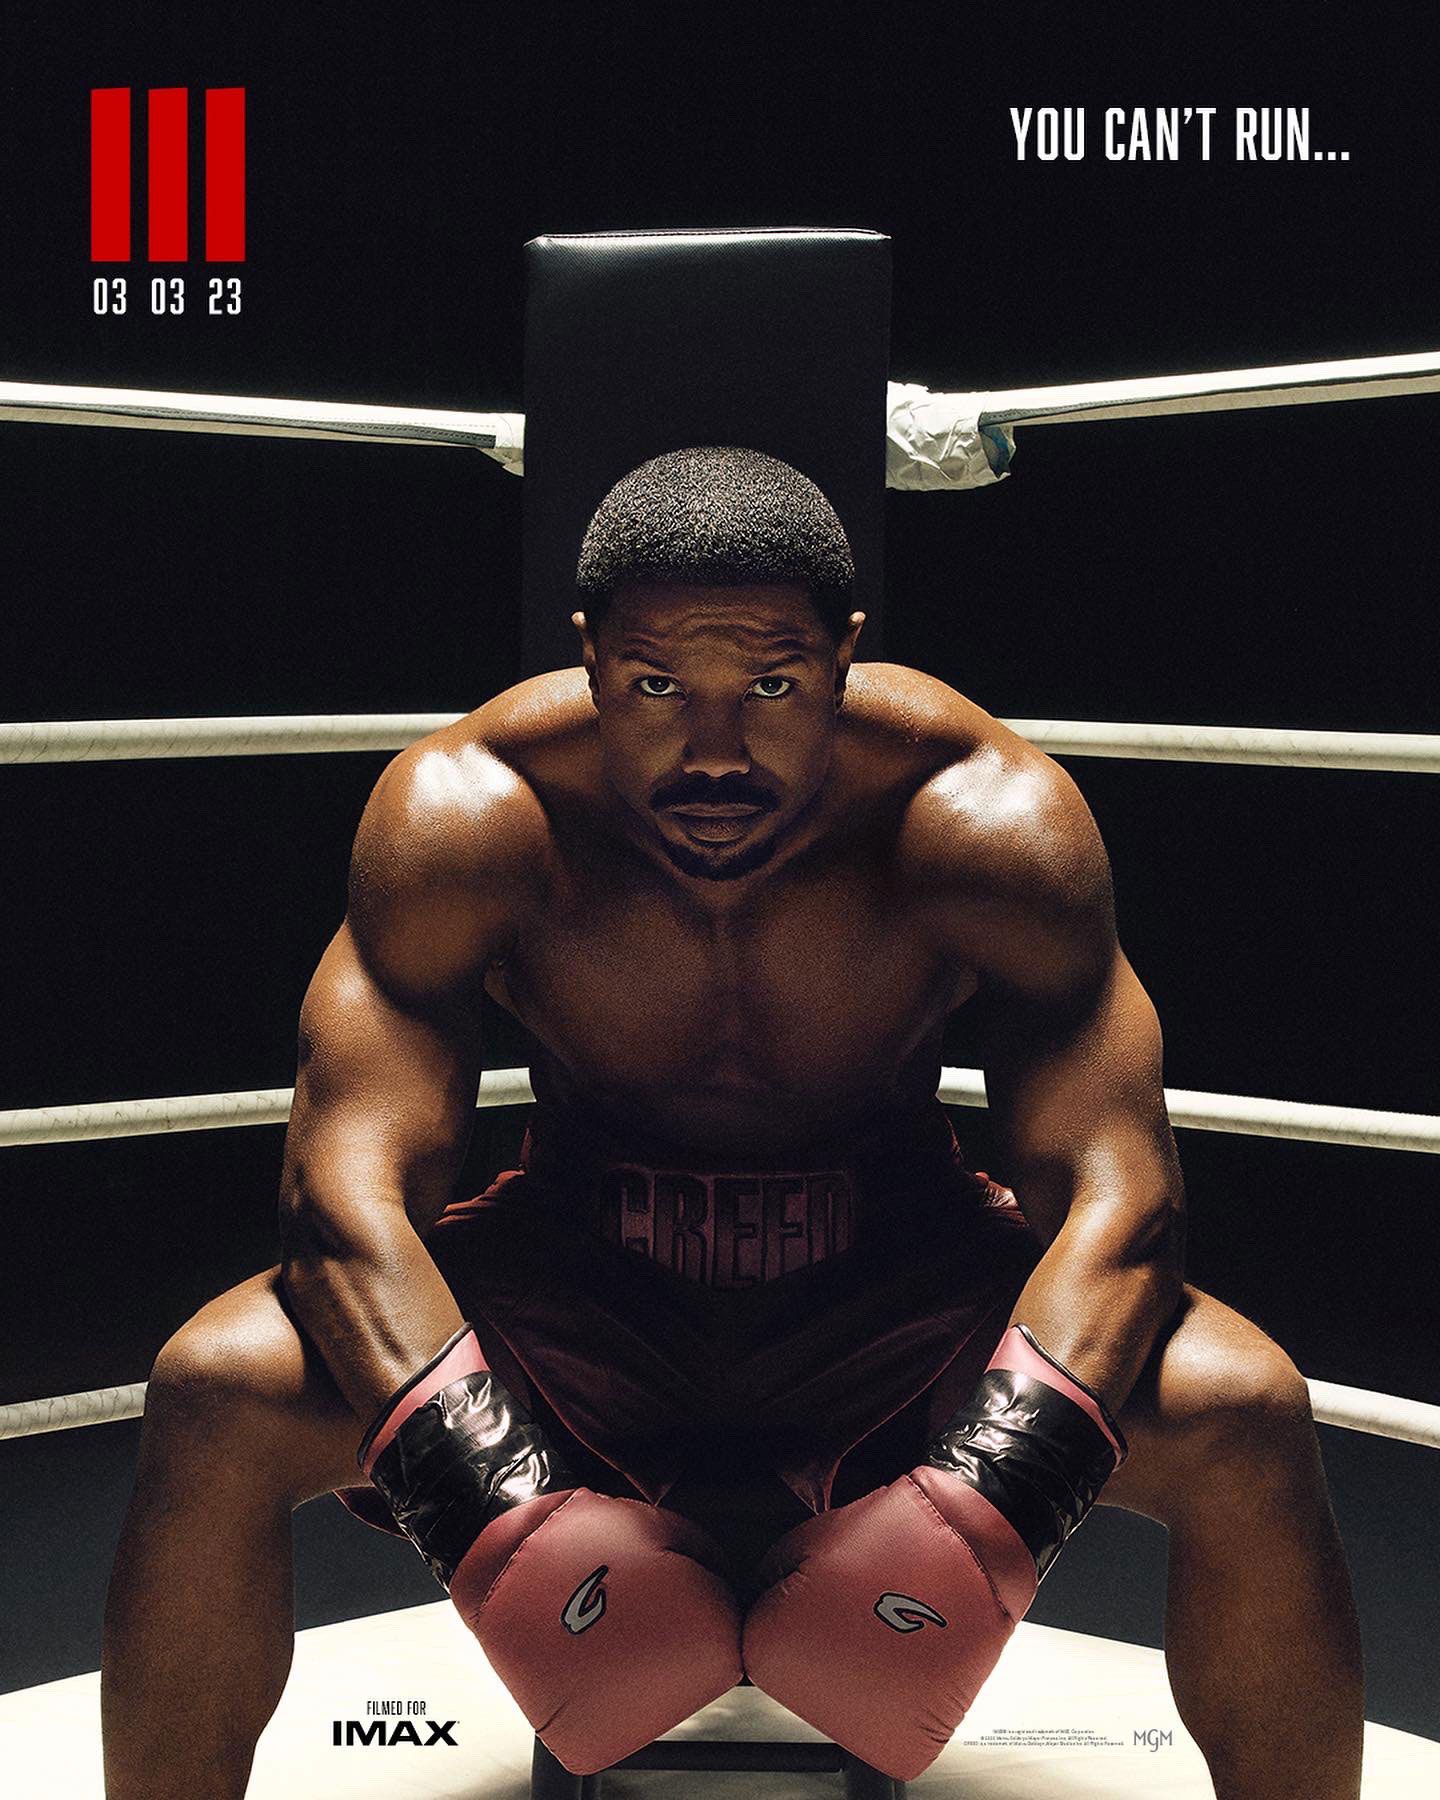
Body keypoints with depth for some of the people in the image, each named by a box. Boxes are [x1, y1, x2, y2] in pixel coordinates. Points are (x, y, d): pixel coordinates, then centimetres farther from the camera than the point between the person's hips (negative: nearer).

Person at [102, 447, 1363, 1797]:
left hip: (901, 1297, 0)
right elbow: (349, 1181, -25)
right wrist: (470, 1493, -40)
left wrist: (1002, 1493, -40)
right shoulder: (464, 814, -23)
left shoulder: (993, 819, -23)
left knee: (1242, 1410, -26)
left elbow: (1114, 1193, -24)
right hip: (571, 1286, 0)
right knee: (216, 1392, -27)